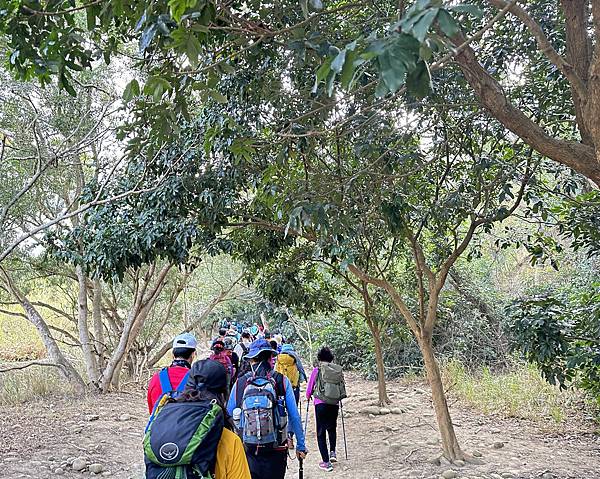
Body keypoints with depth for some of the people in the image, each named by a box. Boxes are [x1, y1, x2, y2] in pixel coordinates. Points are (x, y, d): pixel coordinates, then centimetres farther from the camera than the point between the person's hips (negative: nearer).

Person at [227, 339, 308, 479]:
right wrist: (301, 445, 6)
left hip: (248, 451, 1)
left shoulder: (240, 383, -2)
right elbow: (294, 417, -3)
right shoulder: (282, 381, -5)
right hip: (276, 451, -1)